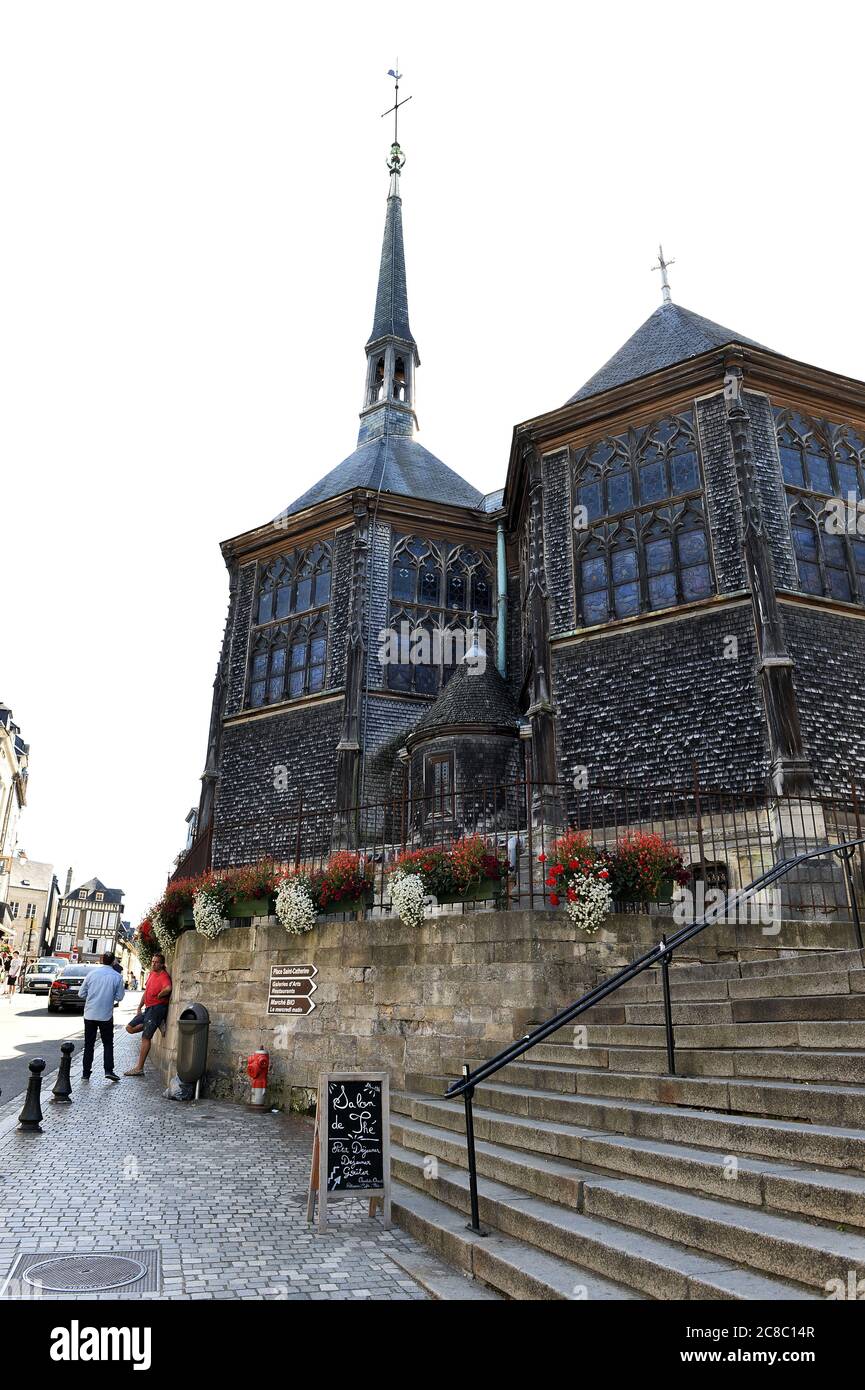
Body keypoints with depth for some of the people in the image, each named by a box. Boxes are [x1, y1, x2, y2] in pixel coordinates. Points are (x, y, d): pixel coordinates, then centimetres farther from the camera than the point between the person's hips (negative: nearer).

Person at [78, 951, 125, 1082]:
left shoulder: (91, 973, -4)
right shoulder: (117, 977, -6)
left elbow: (81, 994, 2)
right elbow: (119, 997, -2)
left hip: (90, 1014, 1)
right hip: (106, 1016, -1)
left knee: (89, 1044, 11)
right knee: (108, 1044, 10)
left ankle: (86, 1073, 13)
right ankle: (108, 1070, 1)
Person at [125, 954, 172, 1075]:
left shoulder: (164, 976, -16)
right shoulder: (151, 974, 14)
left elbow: (168, 989, -36)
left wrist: (158, 996, -18)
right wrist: (140, 1007, 20)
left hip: (157, 1008, -10)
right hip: (147, 1008, 10)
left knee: (145, 1037, -6)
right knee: (130, 1028, 10)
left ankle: (139, 1068, -1)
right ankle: (153, 1024, 15)